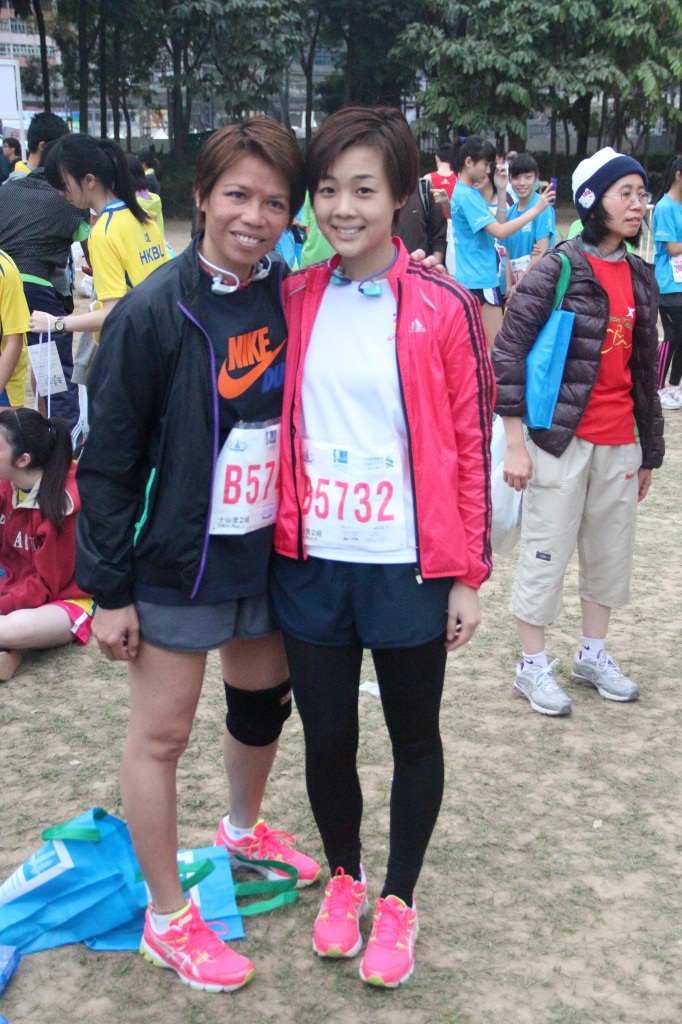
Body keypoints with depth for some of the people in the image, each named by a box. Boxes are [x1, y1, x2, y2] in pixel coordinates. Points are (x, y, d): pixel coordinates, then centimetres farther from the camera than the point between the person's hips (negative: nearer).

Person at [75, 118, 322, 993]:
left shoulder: (291, 302, -1)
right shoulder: (152, 313, -15)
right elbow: (109, 461, -13)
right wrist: (109, 590, -12)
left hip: (267, 556, 6)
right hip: (174, 565, -5)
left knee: (263, 704, 22)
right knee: (160, 735, 6)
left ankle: (243, 830, 51)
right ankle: (168, 917, 24)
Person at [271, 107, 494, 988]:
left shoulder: (443, 309, -8)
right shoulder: (293, 302, 2)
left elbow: (472, 441, -5)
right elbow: (276, 421, 10)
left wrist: (468, 574, -4)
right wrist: (276, 536, 7)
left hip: (408, 567, -2)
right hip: (311, 565, 3)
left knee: (413, 736, 13)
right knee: (326, 735, 13)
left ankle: (398, 900, 33)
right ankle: (343, 876, 39)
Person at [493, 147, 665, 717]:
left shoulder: (640, 277, 9)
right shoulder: (558, 270, -10)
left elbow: (645, 365, 14)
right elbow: (507, 352, -12)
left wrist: (649, 449, 15)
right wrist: (516, 445, -15)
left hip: (619, 442, 6)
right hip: (562, 439, -6)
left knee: (611, 552, 16)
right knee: (547, 554, 2)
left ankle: (593, 655, 33)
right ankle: (533, 668, 17)